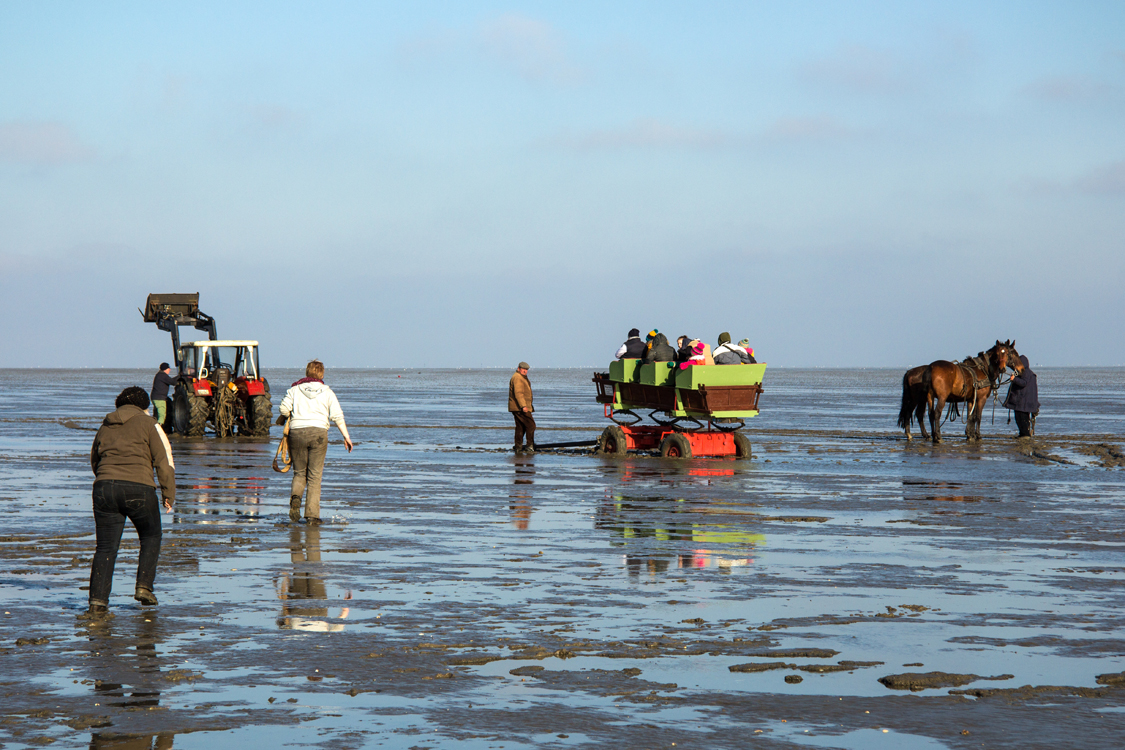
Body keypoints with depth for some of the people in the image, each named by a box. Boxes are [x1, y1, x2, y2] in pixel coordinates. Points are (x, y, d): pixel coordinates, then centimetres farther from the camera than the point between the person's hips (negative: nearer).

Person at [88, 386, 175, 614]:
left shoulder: (105, 426, 20)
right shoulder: (148, 424, 6)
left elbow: (94, 461, 28)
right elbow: (164, 460, 0)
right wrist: (169, 494, 5)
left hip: (104, 487, 4)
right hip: (139, 488, -4)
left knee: (105, 547, 5)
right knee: (151, 538, 17)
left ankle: (97, 599, -4)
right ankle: (144, 586, 6)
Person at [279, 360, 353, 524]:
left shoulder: (295, 389, 8)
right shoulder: (327, 392, 8)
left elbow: (283, 409, -2)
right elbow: (337, 415, 1)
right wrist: (346, 436, 4)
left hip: (296, 432, 1)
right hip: (318, 432, -1)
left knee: (299, 472, 14)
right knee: (314, 476, 4)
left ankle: (295, 496, -17)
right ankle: (312, 515, -2)